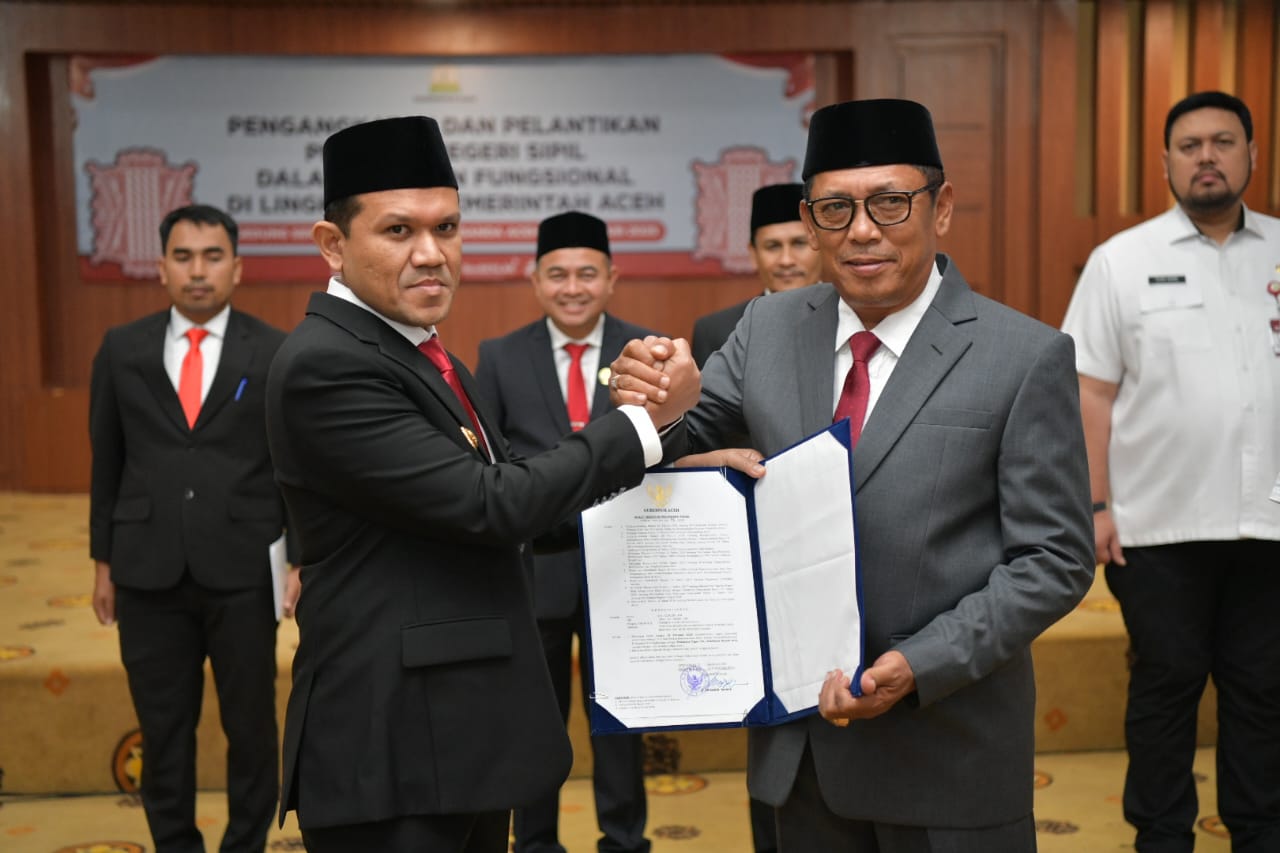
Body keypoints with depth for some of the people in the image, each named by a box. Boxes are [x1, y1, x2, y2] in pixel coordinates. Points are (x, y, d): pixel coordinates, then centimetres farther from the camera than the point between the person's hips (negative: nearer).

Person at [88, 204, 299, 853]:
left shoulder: (276, 353, -1)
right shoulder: (122, 349, 5)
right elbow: (106, 463, 9)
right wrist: (103, 562, 8)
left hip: (244, 573, -1)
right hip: (149, 574, 2)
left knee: (251, 724, 9)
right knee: (162, 729, 11)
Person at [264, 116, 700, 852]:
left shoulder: (419, 354, 12)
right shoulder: (325, 365, -18)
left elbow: (513, 501, 15)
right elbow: (492, 505, -23)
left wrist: (671, 471, 7)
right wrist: (648, 420, -14)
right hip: (394, 748, -9)